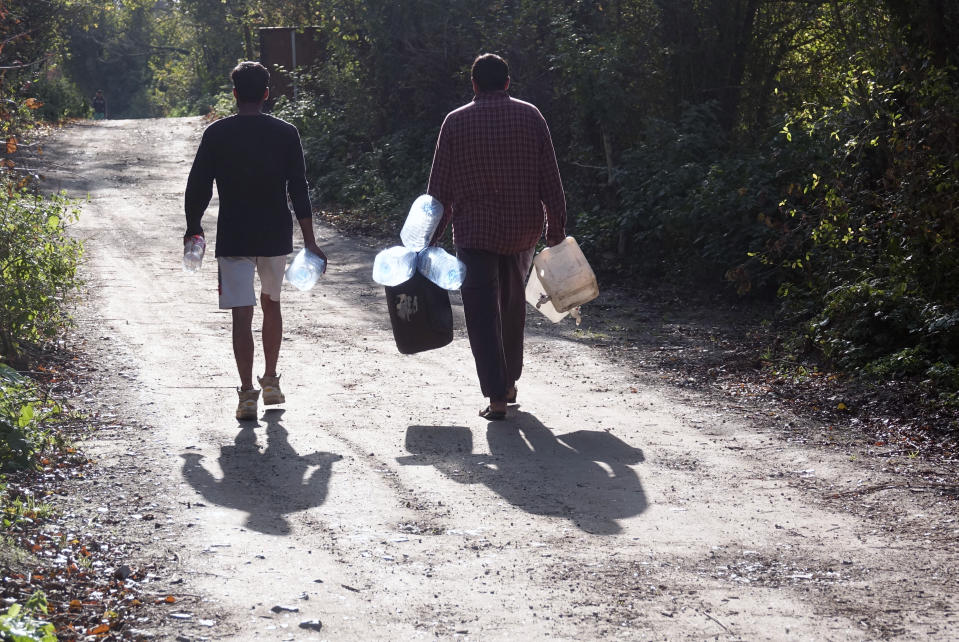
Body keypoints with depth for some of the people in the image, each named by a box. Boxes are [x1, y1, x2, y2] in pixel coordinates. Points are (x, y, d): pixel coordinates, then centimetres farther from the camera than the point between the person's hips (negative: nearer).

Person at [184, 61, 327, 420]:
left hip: (233, 238, -2)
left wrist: (193, 229, 13)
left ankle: (247, 392, -9)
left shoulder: (216, 135, -4)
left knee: (242, 315, -2)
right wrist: (309, 242, 0)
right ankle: (271, 383, 26)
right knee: (271, 304, 21)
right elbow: (298, 191, -3)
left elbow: (197, 188, -2)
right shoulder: (285, 134, -2)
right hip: (275, 236, 2)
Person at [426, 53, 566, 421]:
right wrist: (556, 229, 6)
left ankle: (496, 396, -7)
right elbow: (550, 180, 0)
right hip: (522, 229, 3)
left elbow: (440, 187, -1)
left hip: (474, 231, -2)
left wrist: (432, 236, 5)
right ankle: (509, 382, 30)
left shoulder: (456, 122, -2)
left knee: (483, 313, 0)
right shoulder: (530, 116, 1)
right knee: (513, 305, 20)